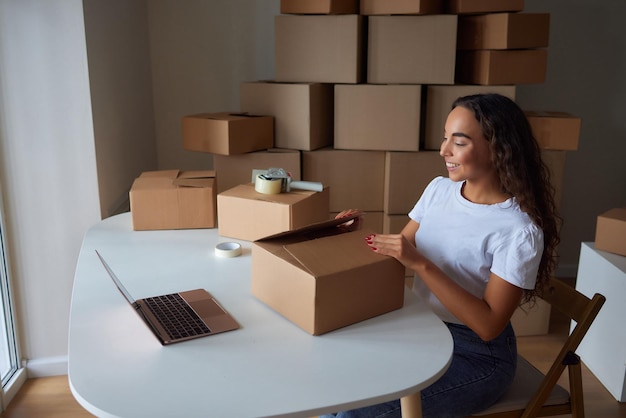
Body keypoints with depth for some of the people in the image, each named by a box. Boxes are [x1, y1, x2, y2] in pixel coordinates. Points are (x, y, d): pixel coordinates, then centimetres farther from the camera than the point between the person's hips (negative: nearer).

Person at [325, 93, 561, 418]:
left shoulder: (519, 231, -20)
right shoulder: (439, 189, -1)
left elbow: (489, 326, -23)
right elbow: (399, 253, 8)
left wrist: (420, 264, -29)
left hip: (477, 357, -6)